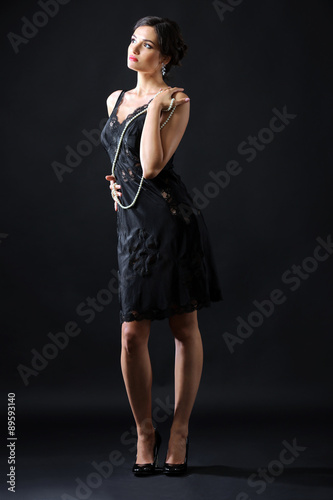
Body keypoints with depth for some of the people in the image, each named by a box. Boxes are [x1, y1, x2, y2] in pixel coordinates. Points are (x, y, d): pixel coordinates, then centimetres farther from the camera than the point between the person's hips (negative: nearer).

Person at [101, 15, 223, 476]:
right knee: (132, 334, -1)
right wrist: (115, 181, 14)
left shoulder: (175, 102, -2)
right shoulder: (115, 100, 18)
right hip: (131, 222, 5)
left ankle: (180, 431, 15)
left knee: (184, 327, 3)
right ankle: (144, 431, 16)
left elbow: (152, 165, -15)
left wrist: (156, 106, -12)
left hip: (171, 218, -5)